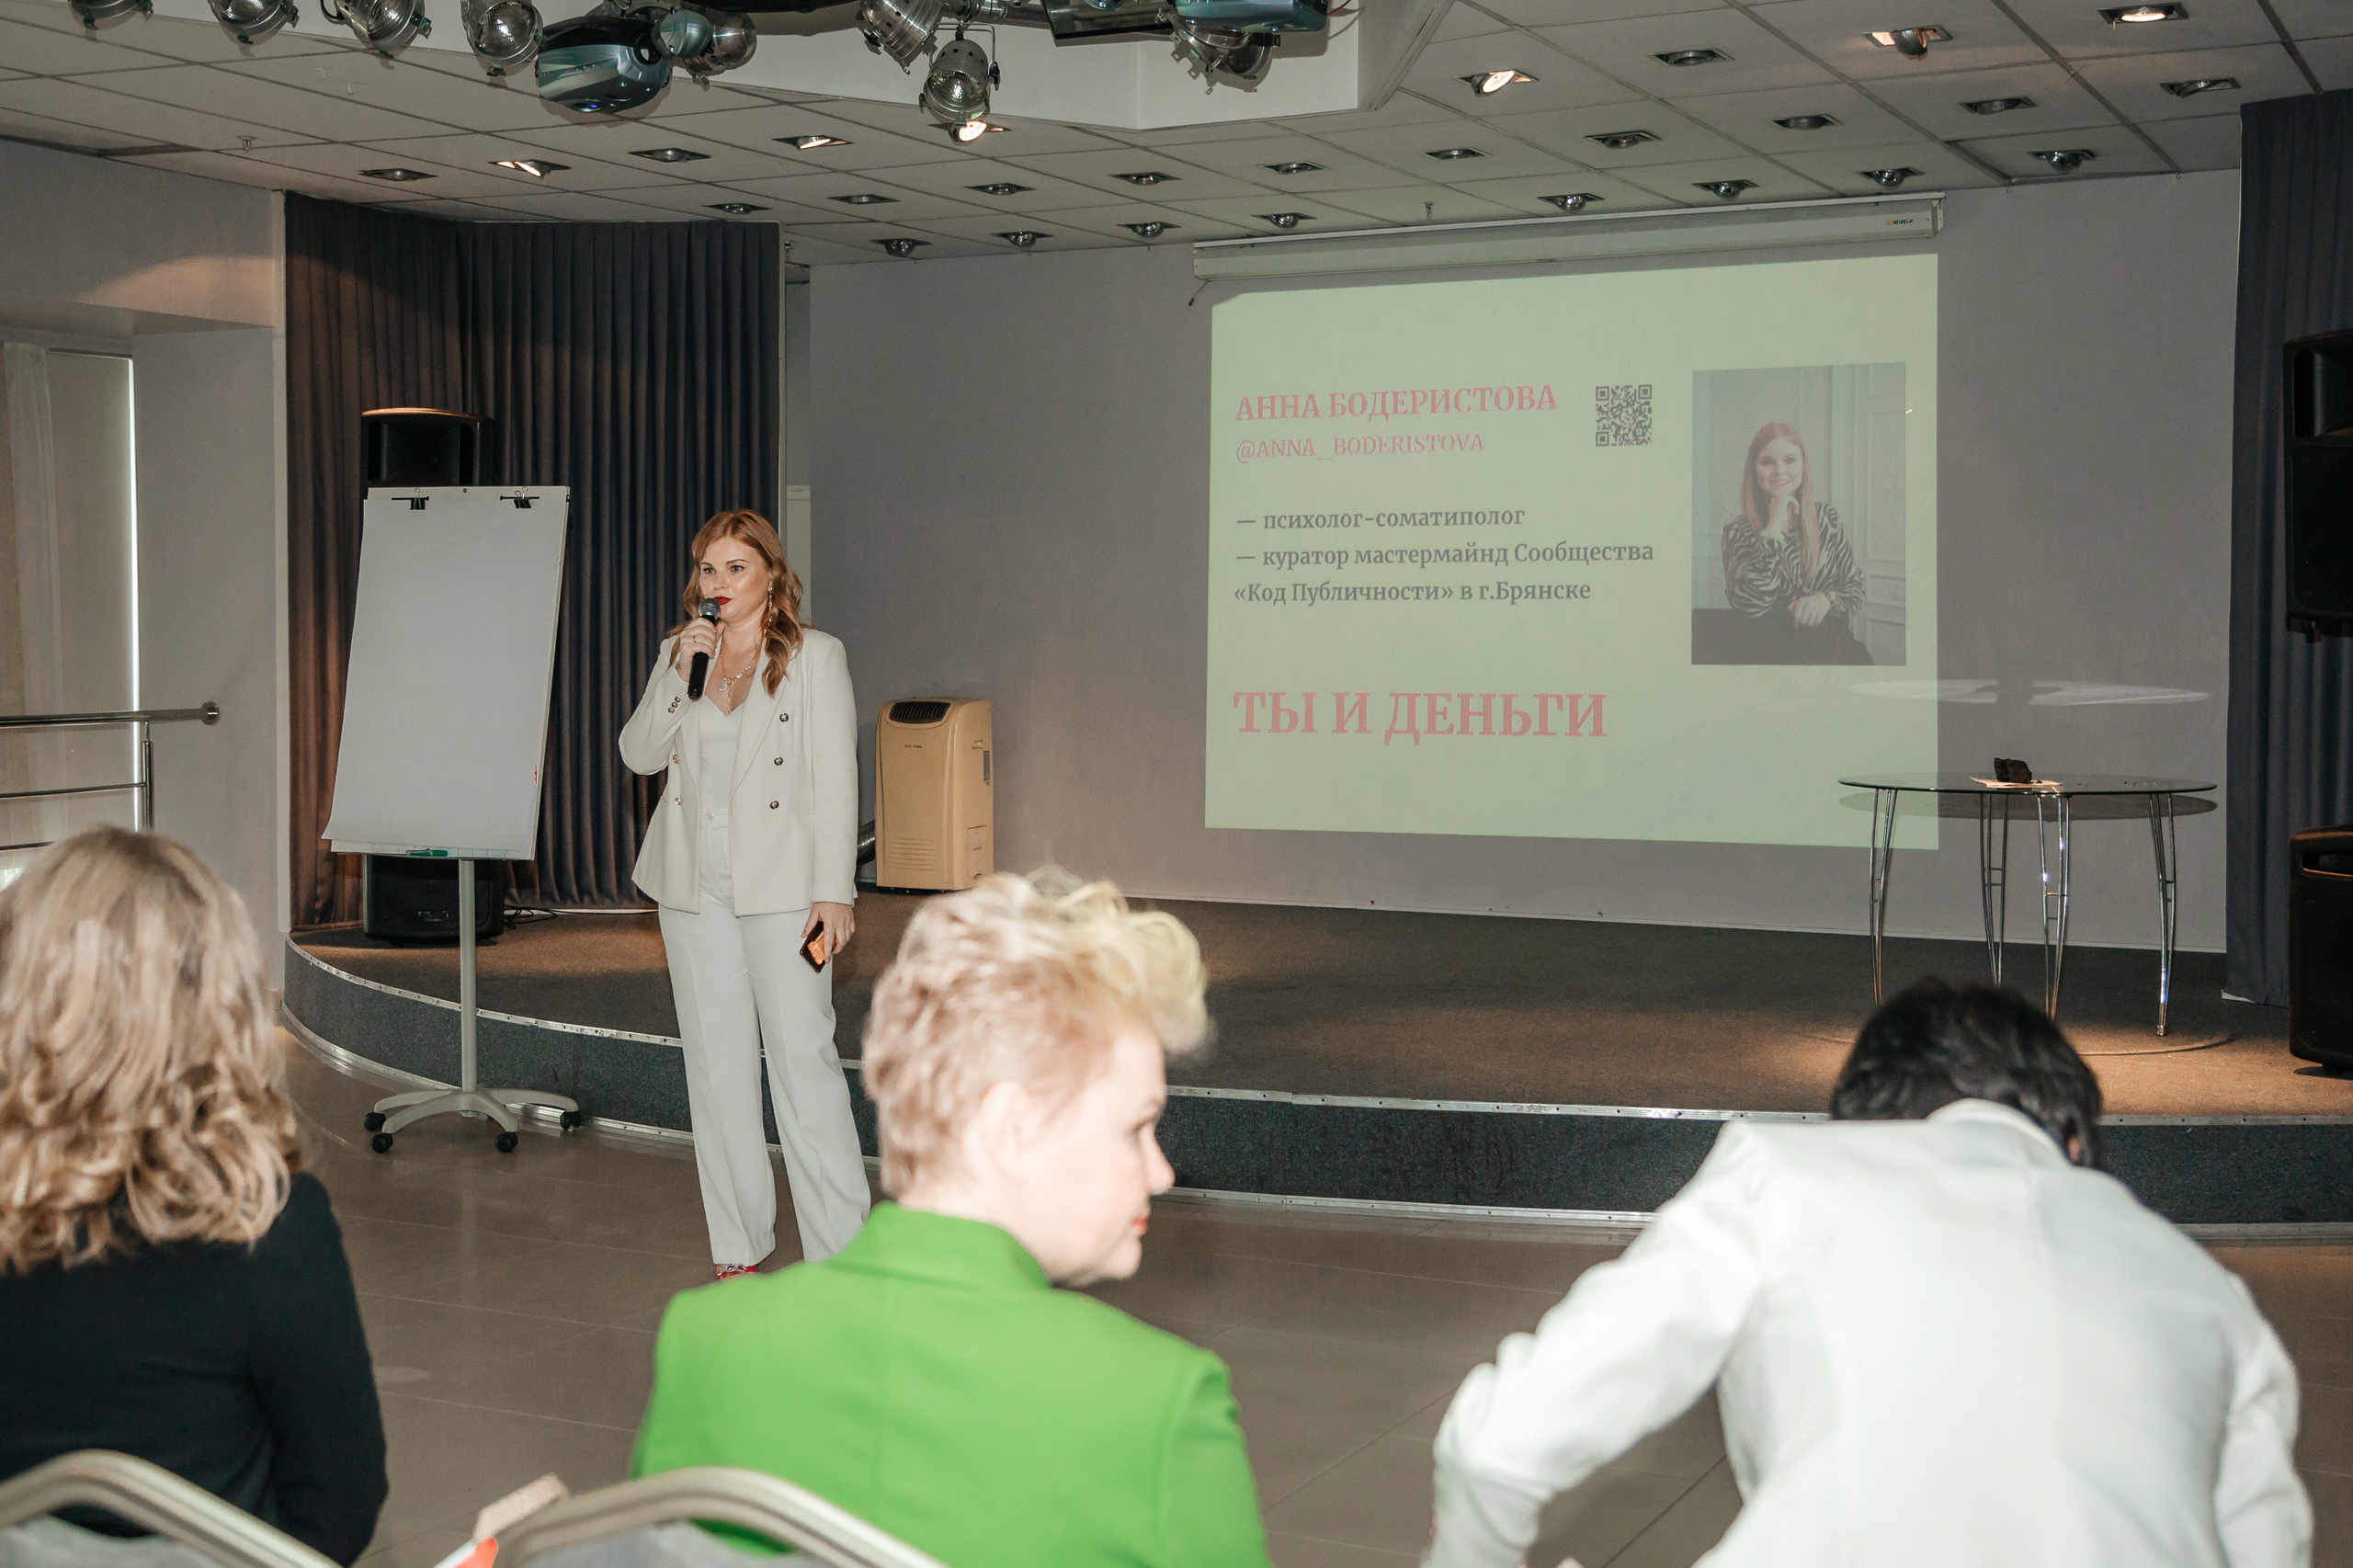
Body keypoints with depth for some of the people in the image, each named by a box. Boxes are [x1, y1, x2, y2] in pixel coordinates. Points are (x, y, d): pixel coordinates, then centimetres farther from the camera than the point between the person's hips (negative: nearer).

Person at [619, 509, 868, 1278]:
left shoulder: (813, 655, -1)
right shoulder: (680, 653, 12)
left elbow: (835, 779, -4)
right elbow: (640, 753, 4)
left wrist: (835, 890, -10)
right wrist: (680, 674, -10)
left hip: (780, 885, -4)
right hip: (694, 887, 5)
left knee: (803, 1058, -8)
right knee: (717, 1065, 8)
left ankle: (841, 1252, -2)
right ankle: (738, 1249, 16)